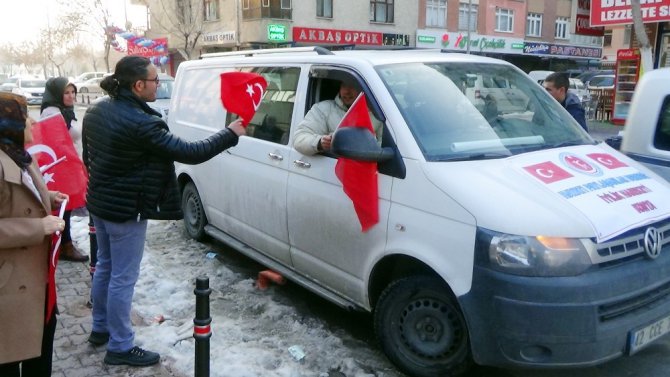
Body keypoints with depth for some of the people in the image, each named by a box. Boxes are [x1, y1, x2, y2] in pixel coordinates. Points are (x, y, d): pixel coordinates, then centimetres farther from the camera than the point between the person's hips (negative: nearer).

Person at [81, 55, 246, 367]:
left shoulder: (96, 110, 1)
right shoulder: (140, 123, -26)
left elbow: (88, 154, 13)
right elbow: (190, 153, -23)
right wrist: (231, 134, -12)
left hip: (98, 202, 9)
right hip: (126, 210, -9)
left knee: (105, 266, 23)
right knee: (123, 278, 3)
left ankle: (100, 328, 40)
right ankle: (120, 347, 17)